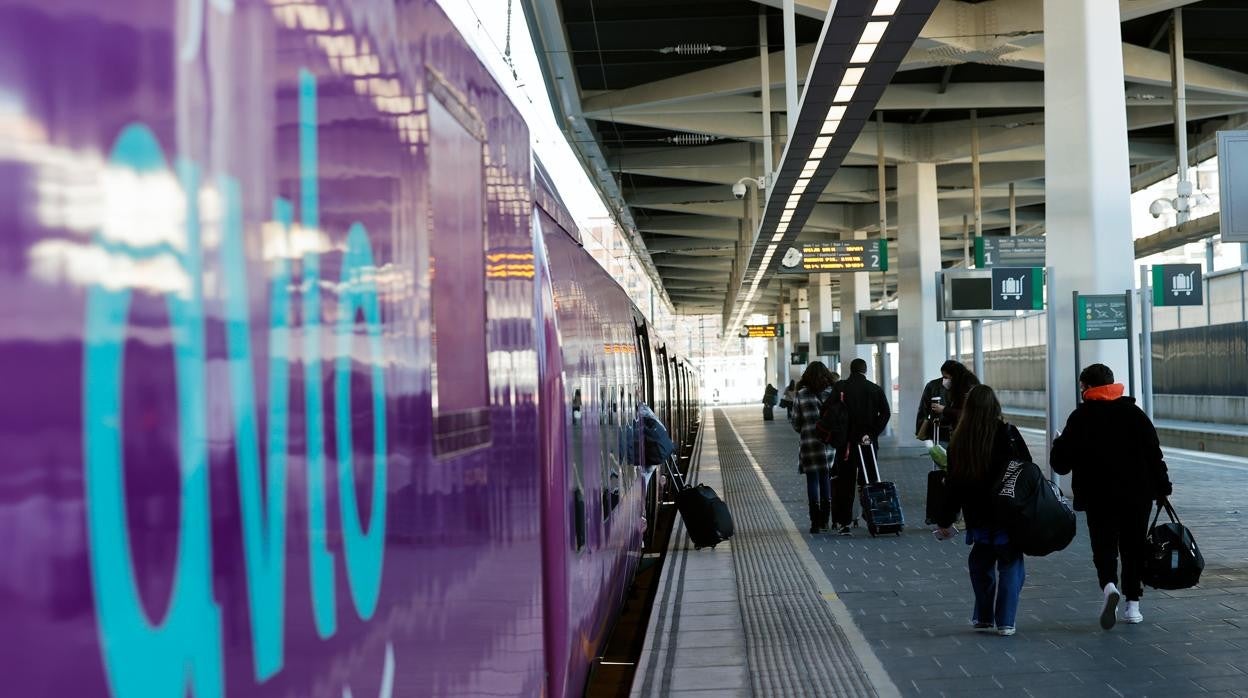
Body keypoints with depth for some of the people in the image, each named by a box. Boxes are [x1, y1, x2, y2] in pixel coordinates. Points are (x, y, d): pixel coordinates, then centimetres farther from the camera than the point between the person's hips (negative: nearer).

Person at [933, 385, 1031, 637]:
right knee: (1010, 564, 5)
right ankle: (1005, 621, 0)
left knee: (981, 563, 19)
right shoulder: (1007, 433, -9)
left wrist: (945, 520, 13)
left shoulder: (959, 440, -1)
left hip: (977, 514, 3)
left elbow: (953, 482, 5)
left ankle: (983, 616, 23)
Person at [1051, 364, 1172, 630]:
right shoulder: (1134, 413, 3)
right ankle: (1133, 604, 12)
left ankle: (1109, 585, -24)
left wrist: (1058, 445, 17)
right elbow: (1154, 453, 0)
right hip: (1137, 495, 2)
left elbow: (1060, 463, -4)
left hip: (1098, 497, -2)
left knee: (1104, 546, 4)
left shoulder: (1080, 418, -4)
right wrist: (1162, 488, 6)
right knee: (1134, 547, 13)